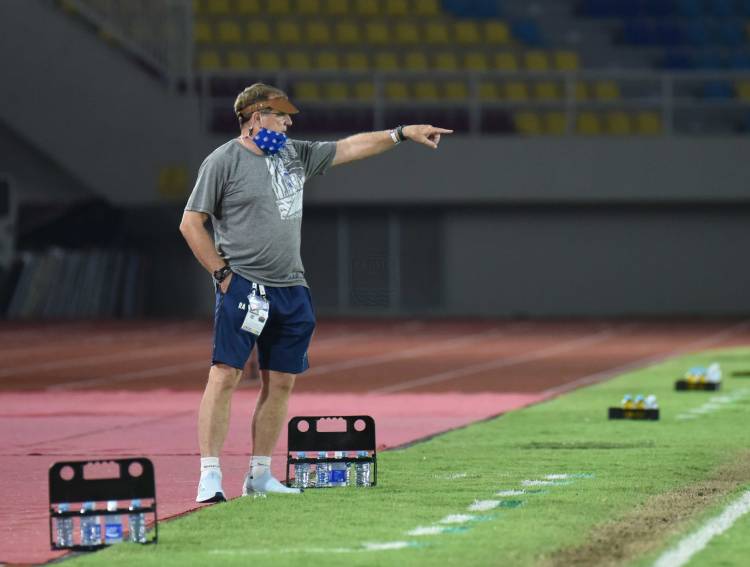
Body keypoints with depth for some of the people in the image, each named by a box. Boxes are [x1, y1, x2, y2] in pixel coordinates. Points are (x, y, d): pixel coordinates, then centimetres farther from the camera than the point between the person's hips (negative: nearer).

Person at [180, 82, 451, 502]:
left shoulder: (295, 155, 14)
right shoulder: (223, 162, -5)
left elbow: (350, 148, 21)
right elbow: (191, 224, -4)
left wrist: (404, 133, 16)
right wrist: (222, 274, -8)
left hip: (291, 290, 7)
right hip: (243, 287, -7)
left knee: (281, 383, 7)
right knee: (226, 375, -13)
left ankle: (259, 475, 15)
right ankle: (210, 475, -15)